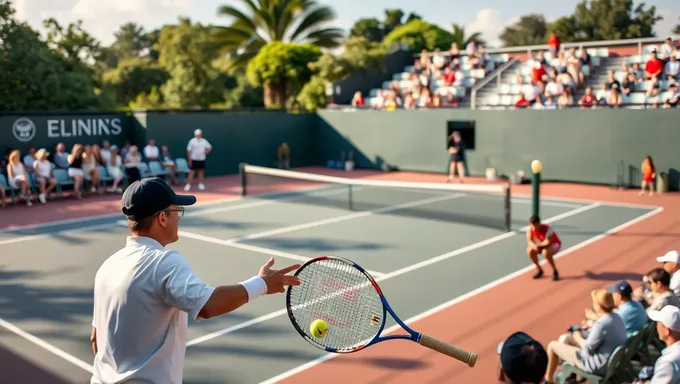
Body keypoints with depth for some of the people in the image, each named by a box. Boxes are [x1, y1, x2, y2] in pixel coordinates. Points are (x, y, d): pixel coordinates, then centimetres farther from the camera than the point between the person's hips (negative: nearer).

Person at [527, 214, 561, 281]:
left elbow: (548, 243, -36)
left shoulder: (547, 229, -33)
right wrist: (534, 246, -43)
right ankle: (539, 270, 0)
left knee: (545, 252, -37)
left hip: (555, 244, -5)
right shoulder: (530, 230, -19)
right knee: (530, 250, -22)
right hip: (541, 245, 5)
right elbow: (529, 241, -23)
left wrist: (539, 245, -43)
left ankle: (555, 271, -14)